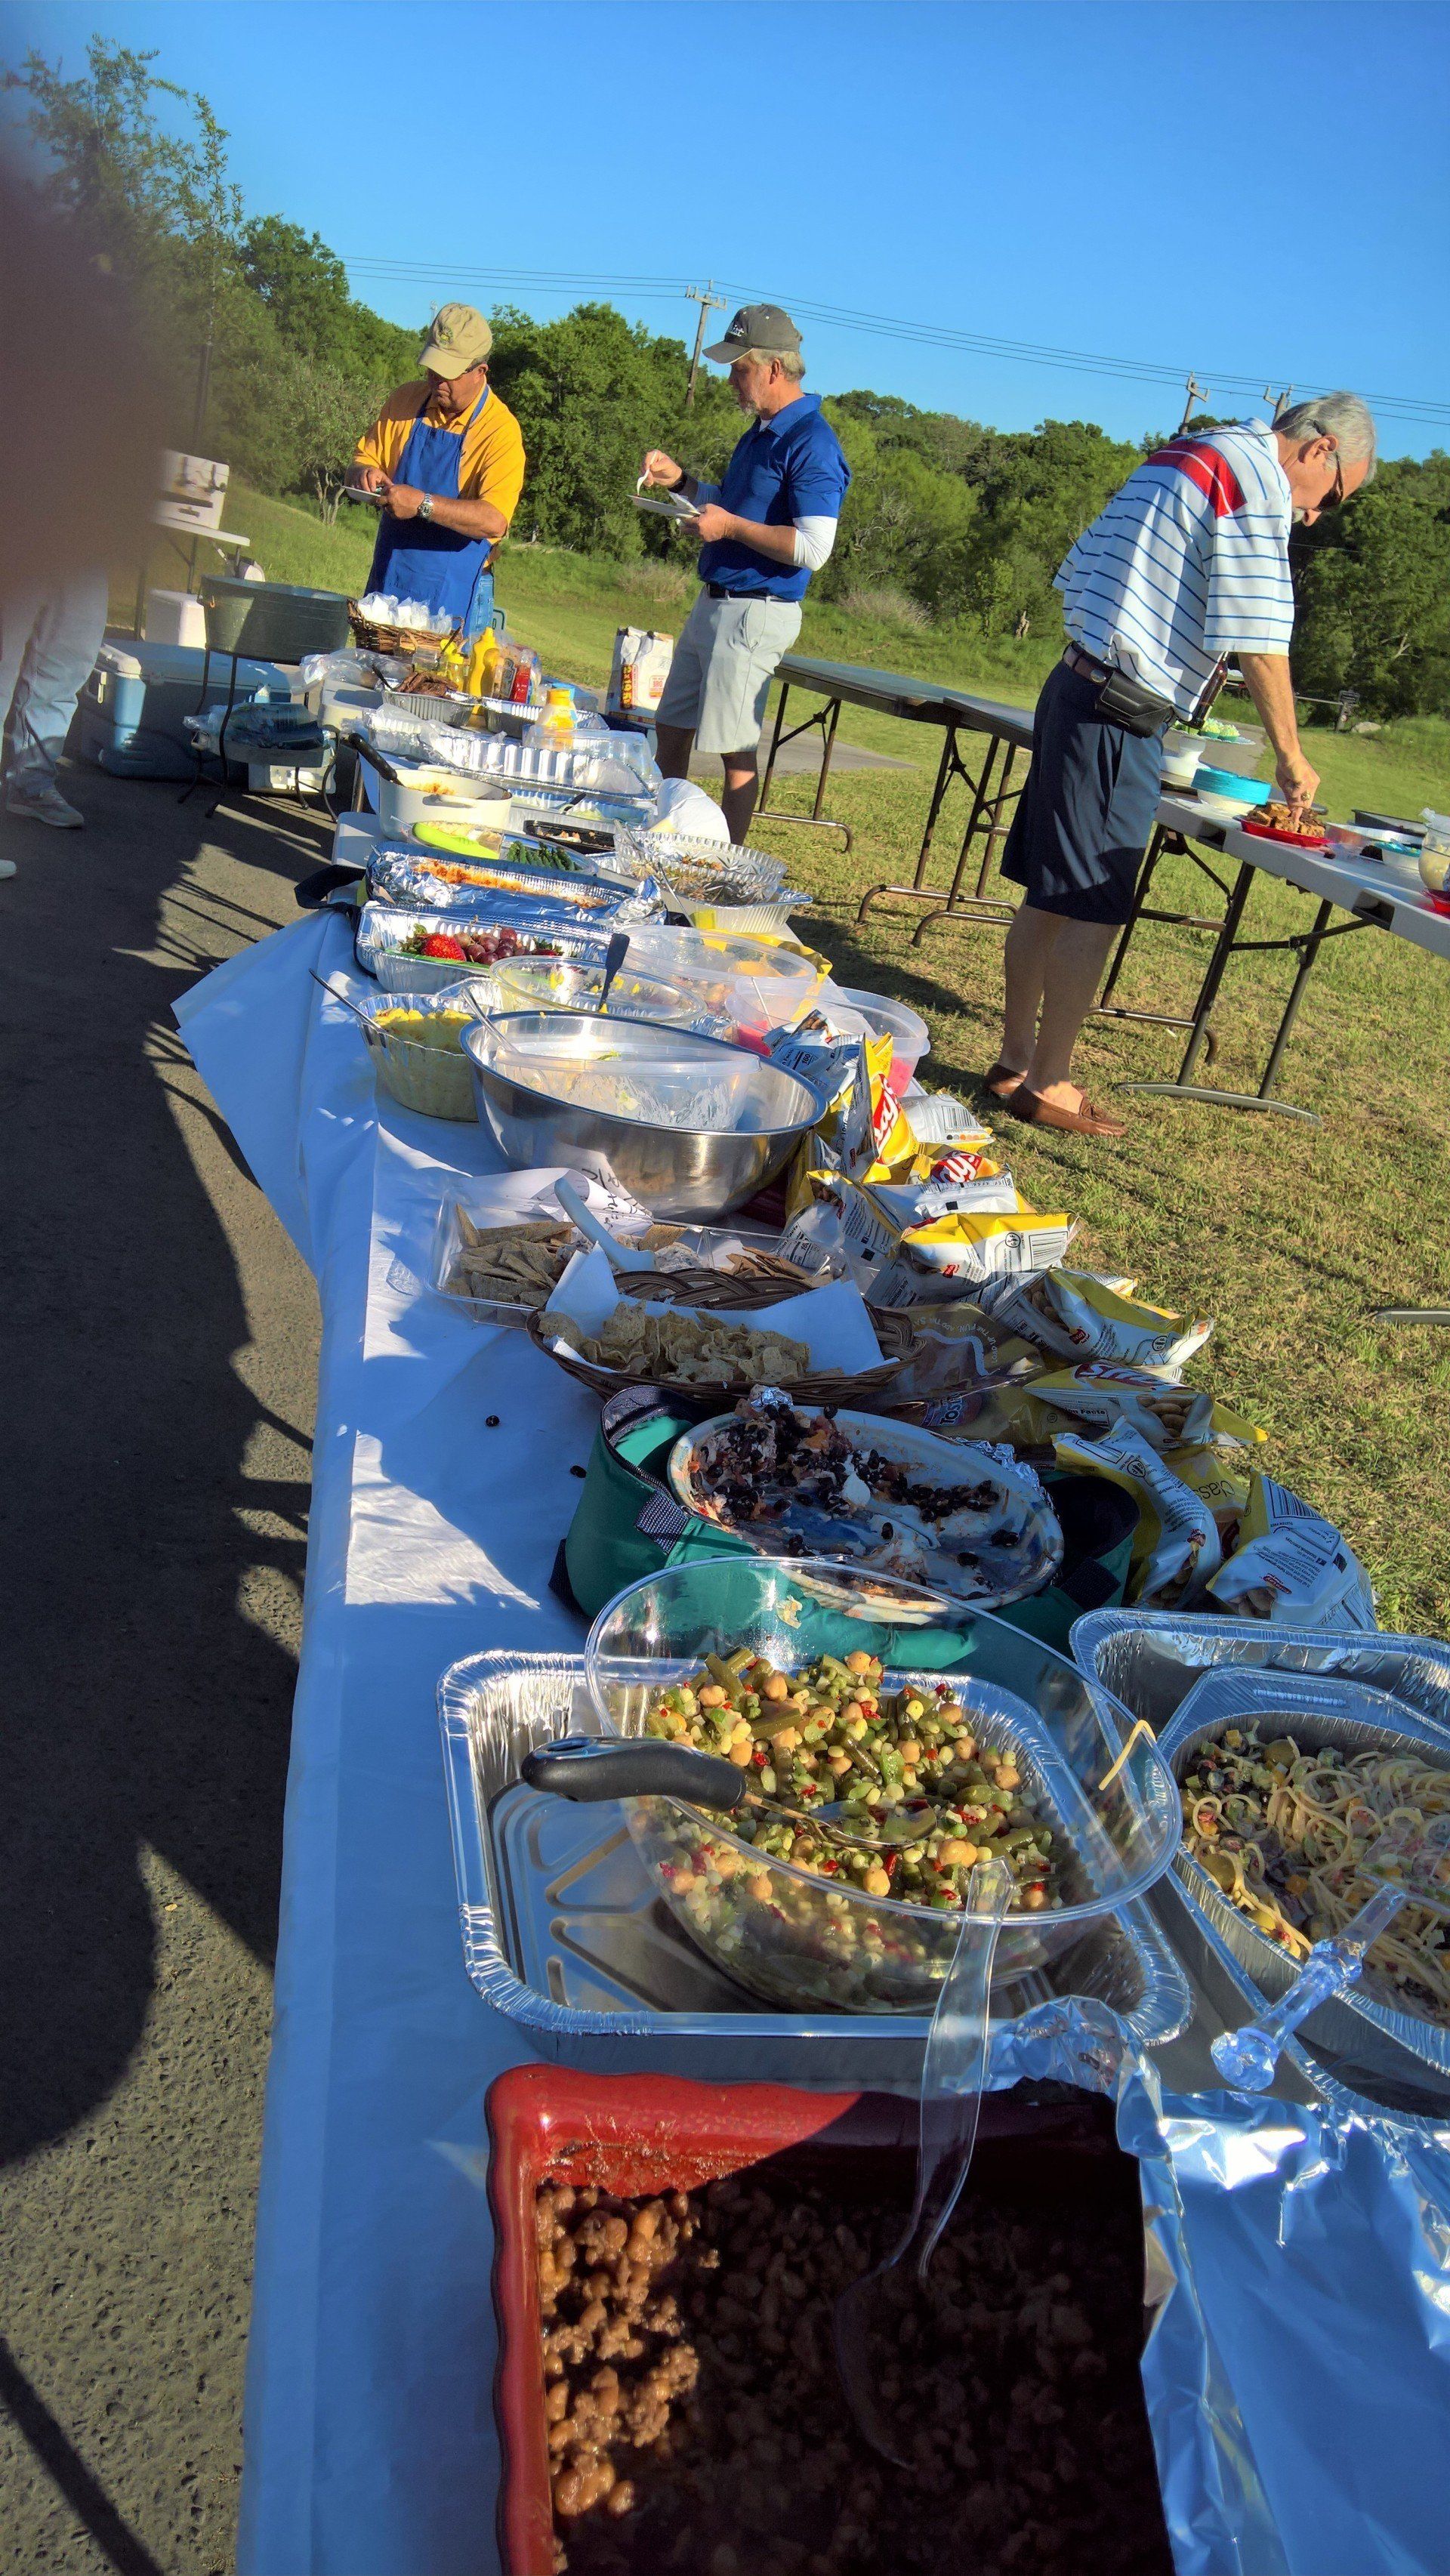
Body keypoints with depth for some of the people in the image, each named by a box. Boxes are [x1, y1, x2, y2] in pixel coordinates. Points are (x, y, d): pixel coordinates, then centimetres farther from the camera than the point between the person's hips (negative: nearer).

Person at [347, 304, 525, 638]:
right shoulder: (404, 402, 5)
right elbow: (365, 457, 16)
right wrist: (365, 473, -8)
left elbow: (494, 520, -23)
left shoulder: (501, 430, -11)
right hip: (385, 584, 5)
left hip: (453, 597, -5)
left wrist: (423, 504, -30)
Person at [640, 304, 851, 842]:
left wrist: (730, 526, -21)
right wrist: (681, 481, 13)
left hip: (754, 614, -10)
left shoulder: (811, 443, -16)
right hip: (714, 603, 10)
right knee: (670, 729, 16)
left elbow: (813, 548, -25)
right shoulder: (762, 432, 15)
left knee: (736, 751, -5)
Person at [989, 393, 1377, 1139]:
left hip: (1075, 685, 9)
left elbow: (1082, 572, 23)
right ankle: (1048, 1083, 3)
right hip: (1121, 717, -9)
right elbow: (1258, 636, -12)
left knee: (1048, 895, 12)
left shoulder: (1184, 455, 21)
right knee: (1092, 909, -4)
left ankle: (1015, 1060, 19)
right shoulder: (1261, 478, -8)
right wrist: (1290, 756, -5)